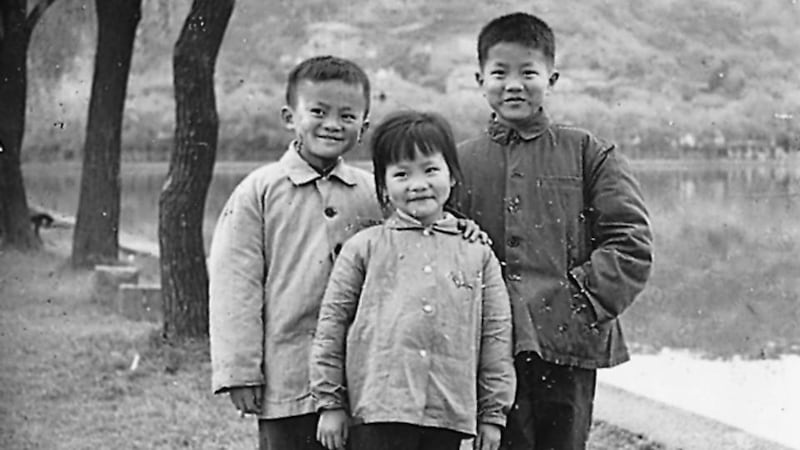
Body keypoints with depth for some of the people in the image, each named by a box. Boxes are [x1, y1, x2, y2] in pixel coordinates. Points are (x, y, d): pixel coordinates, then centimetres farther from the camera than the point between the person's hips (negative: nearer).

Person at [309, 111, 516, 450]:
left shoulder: (477, 253, 9)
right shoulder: (363, 248, 4)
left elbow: (496, 333, 10)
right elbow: (332, 323, 5)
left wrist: (493, 413, 8)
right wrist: (330, 402, 3)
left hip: (450, 412, 2)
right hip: (378, 410, -2)